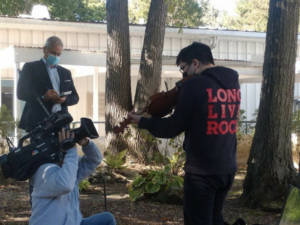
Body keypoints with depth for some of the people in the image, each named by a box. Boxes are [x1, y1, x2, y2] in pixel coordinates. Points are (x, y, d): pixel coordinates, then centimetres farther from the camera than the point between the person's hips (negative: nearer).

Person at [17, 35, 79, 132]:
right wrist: (43, 96, -19)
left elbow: (75, 97, 20)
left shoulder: (65, 72, 22)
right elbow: (21, 93, -2)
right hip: (38, 122, -4)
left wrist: (64, 100, -4)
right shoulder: (30, 67, 8)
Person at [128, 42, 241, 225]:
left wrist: (142, 121, 2)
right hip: (228, 168, 7)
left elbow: (173, 128, -12)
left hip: (201, 171, -7)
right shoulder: (233, 82, 6)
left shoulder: (195, 85, -15)